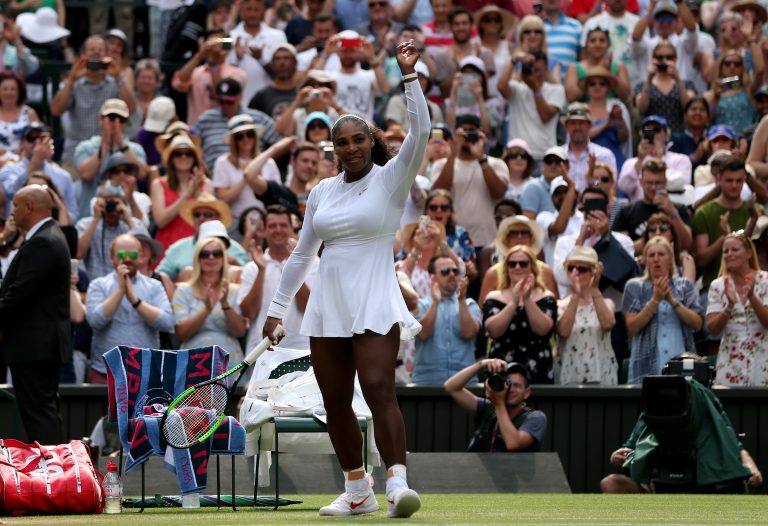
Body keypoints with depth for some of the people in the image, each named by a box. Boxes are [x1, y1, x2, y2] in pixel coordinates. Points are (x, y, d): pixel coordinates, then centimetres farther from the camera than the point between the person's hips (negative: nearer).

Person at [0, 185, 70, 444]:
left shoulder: (41, 243, -18)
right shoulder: (50, 236, 16)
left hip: (33, 344, -11)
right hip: (46, 342, 11)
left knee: (38, 411, -10)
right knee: (46, 410, 13)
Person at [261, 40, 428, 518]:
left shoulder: (391, 180, -1)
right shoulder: (322, 192, 12)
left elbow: (421, 131, -17)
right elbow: (302, 255, 20)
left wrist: (410, 74, -21)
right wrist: (277, 309, 21)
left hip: (375, 307, -6)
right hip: (328, 309, 6)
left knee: (379, 389, -20)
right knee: (335, 401, 7)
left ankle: (398, 484, -28)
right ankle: (358, 491, 17)